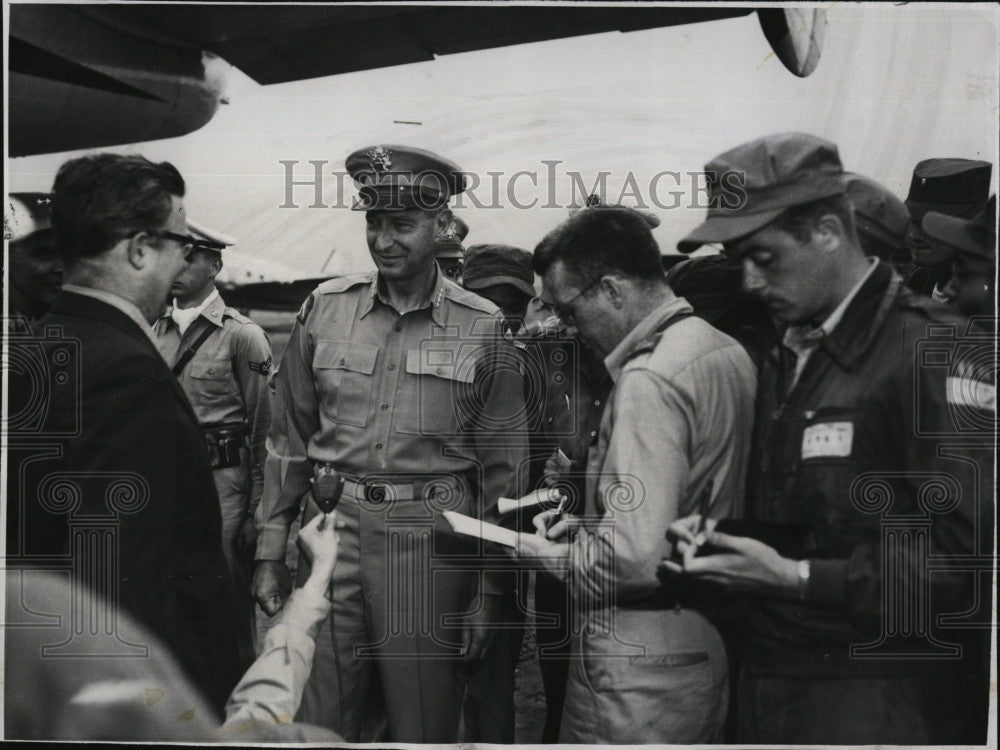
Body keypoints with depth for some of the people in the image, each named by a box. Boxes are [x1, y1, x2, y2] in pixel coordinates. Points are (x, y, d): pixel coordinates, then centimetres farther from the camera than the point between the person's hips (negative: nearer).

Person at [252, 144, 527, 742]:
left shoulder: (483, 328, -1)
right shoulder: (324, 310, 5)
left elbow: (501, 467, 3)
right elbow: (289, 439, 11)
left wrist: (489, 591, 0)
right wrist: (271, 551, 7)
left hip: (431, 545, -2)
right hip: (331, 530, 2)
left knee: (424, 731, 9)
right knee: (316, 727, 8)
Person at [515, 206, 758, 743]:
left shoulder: (648, 381, -22)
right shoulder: (729, 352, 7)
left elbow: (634, 555, -28)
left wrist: (554, 556, -10)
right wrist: (584, 517, 10)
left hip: (642, 657, -9)